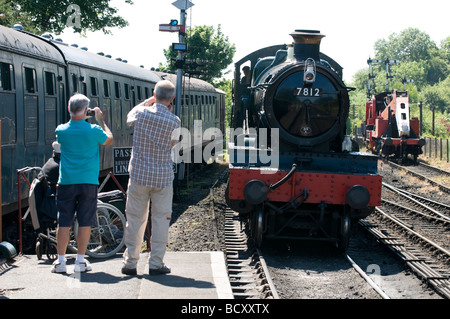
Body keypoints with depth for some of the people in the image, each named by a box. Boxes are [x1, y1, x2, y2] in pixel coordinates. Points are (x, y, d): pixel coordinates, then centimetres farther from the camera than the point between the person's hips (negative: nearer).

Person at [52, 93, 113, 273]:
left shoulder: (61, 130, -3)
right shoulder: (94, 130, -8)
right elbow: (109, 140, 12)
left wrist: (73, 117, 19)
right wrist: (101, 120, 19)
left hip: (66, 182, 1)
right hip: (88, 182, -1)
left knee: (64, 223, 6)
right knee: (85, 223, 5)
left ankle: (60, 261, 8)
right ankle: (80, 261, 8)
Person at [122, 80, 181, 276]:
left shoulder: (141, 113, -7)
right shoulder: (174, 121, -10)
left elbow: (129, 118, 17)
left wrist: (148, 102, 21)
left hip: (139, 175, 1)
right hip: (163, 177, -1)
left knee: (135, 219, 8)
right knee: (161, 219, 7)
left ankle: (130, 263, 12)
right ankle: (156, 264, 7)